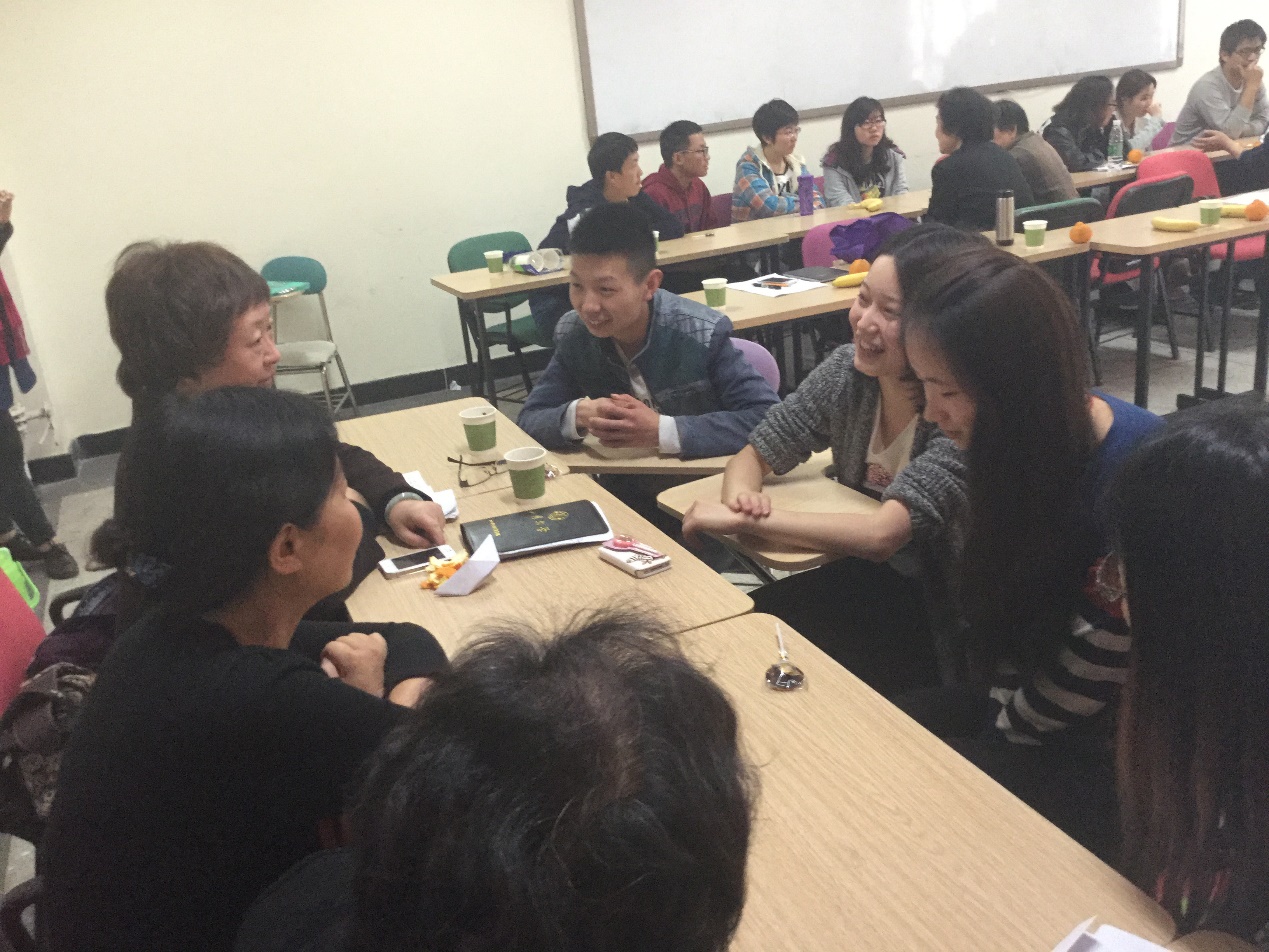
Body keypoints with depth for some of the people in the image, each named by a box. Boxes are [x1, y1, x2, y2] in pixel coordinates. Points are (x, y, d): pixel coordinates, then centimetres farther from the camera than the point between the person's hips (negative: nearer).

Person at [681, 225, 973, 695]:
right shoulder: (848, 369, -7)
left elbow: (882, 533, -31)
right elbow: (753, 456, 1)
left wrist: (742, 520, -27)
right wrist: (741, 494, -23)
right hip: (862, 577, 5)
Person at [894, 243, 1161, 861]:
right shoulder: (1037, 443, -5)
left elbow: (1087, 677, -20)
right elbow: (1003, 599, 2)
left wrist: (1004, 726, -8)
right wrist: (1004, 702, -6)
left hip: (1112, 760, -7)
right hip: (1024, 705, 7)